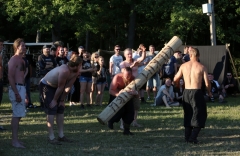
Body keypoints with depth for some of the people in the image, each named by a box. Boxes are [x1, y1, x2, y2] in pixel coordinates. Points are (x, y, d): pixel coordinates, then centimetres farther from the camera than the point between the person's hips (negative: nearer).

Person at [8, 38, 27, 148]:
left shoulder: (21, 60, 17)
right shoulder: (14, 59, -11)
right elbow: (10, 77, -18)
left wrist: (24, 92, 20)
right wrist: (16, 93, -22)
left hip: (21, 88, 9)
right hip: (16, 88, -9)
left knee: (18, 115, 11)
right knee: (17, 115, -9)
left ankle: (15, 139, 16)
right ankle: (15, 140, -7)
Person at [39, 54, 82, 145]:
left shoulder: (76, 72, -10)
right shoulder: (65, 71, -36)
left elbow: (68, 87, -6)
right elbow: (60, 87, -26)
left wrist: (62, 100, -3)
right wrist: (54, 100, -17)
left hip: (55, 87, 9)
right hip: (45, 86, -9)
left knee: (60, 109, 8)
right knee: (51, 110, -14)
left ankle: (61, 135, 15)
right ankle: (51, 138, -13)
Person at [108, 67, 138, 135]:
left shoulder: (132, 78, -23)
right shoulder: (117, 77, -31)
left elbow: (137, 91, -25)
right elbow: (110, 91, -28)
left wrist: (135, 92, -50)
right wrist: (118, 94, -48)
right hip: (116, 95, -3)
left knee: (130, 110, -9)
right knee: (120, 110, -21)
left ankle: (126, 129, 6)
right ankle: (110, 120, 11)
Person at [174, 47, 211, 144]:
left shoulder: (183, 66, 2)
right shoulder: (201, 67, -6)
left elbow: (175, 79, 11)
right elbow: (207, 83, -7)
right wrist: (209, 92, 11)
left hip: (186, 93, 4)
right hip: (197, 93, -4)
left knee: (188, 115, 18)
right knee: (200, 115, 6)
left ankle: (187, 137, 18)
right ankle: (193, 137, -6)